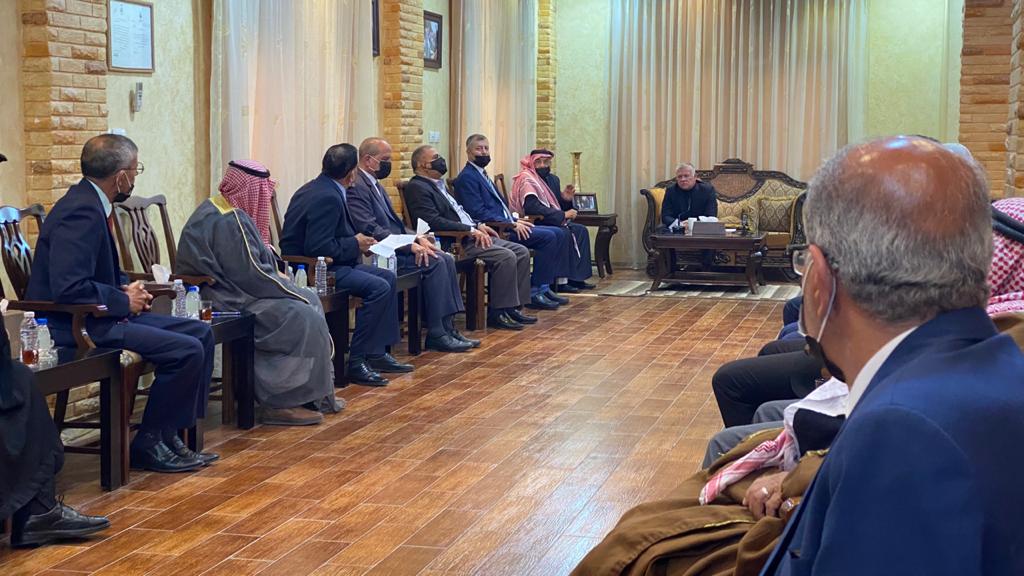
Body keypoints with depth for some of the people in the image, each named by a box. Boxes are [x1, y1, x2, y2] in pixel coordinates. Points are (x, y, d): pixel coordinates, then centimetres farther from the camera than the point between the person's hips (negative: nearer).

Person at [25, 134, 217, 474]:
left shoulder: (90, 204, 11)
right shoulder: (82, 212, -21)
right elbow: (68, 288, -29)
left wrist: (125, 288, 3)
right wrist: (124, 301, -16)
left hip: (96, 317, 11)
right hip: (73, 329, -11)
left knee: (200, 334, 6)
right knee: (187, 350, -19)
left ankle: (169, 434, 7)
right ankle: (148, 444, -4)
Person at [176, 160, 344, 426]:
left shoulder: (223, 210, 13)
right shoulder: (228, 222, -20)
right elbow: (250, 274, -23)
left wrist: (277, 276, 6)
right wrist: (287, 285, -9)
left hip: (231, 290, 11)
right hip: (227, 301, -11)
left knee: (310, 303, 7)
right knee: (303, 319, -18)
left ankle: (317, 394, 9)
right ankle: (281, 403, -10)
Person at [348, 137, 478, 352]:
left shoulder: (374, 184, 19)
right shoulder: (356, 186, -14)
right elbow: (371, 230, -22)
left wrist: (417, 238, 3)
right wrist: (410, 246, -23)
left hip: (395, 247, 10)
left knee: (446, 259, -3)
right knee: (434, 262, -20)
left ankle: (448, 328, -5)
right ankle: (436, 334, -15)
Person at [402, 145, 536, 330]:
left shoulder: (440, 185, 22)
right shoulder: (417, 188, -9)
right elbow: (434, 221, -20)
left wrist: (479, 225, 10)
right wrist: (471, 230, -20)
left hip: (470, 235, 10)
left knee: (521, 252, 1)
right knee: (506, 257, -24)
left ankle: (512, 307, 2)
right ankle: (496, 313, -17)